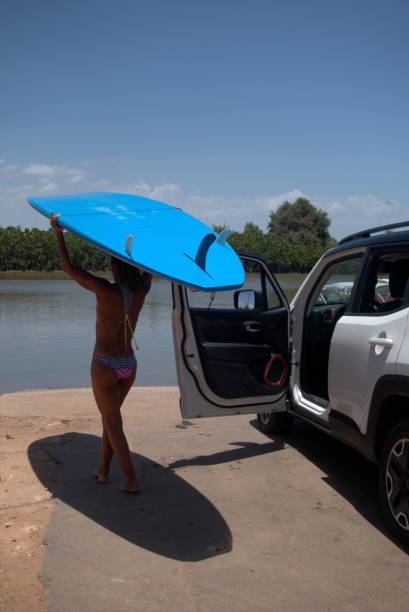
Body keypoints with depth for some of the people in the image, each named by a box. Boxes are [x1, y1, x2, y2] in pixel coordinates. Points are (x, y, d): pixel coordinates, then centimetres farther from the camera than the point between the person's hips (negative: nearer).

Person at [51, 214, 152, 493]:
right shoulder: (142, 290, -6)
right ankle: (104, 470, 32)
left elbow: (70, 268, -15)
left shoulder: (106, 291, -20)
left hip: (105, 366, -5)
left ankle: (132, 480, 6)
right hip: (129, 365, 6)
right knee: (110, 418, 22)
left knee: (113, 424, 5)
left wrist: (59, 234, -8)